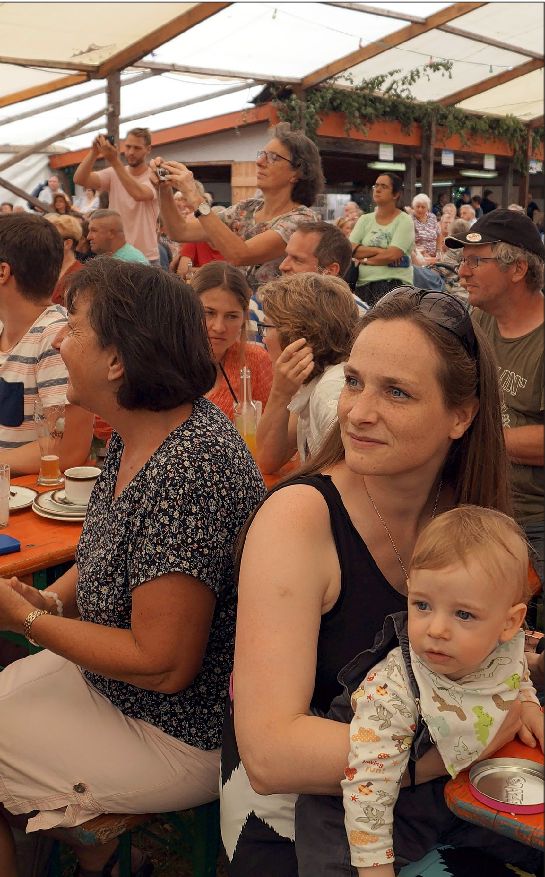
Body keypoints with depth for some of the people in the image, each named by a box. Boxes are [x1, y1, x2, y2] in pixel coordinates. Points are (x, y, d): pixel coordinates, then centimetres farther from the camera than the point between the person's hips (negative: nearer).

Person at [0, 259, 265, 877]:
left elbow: (164, 666, -28)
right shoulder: (134, 438, -2)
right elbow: (106, 555, 13)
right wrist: (51, 600, -7)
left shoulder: (188, 472, -32)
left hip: (184, 737, -9)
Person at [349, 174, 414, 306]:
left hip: (394, 284, -4)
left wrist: (365, 259, -1)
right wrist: (378, 251, -9)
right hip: (363, 285, 4)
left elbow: (392, 255, -12)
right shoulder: (365, 219, 15)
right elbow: (349, 249, 1)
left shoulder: (404, 221, 1)